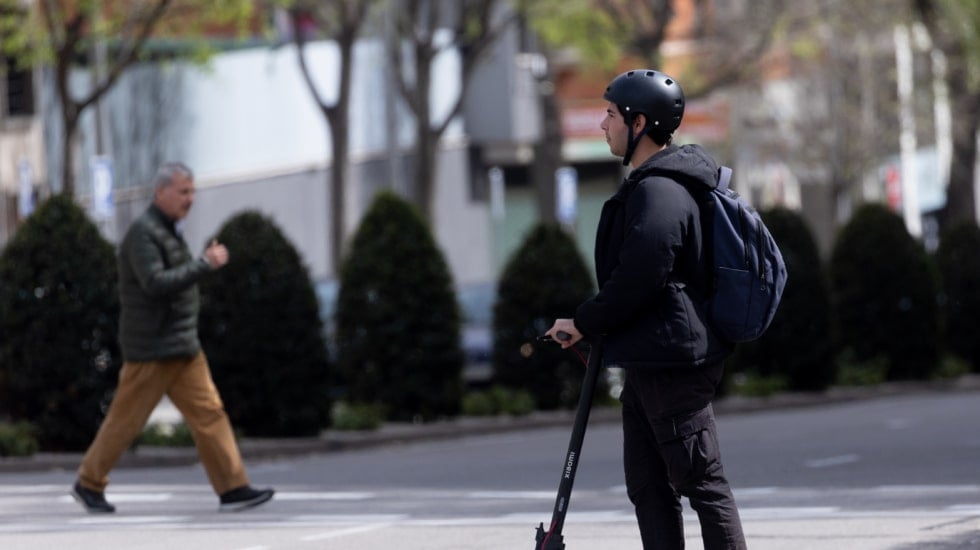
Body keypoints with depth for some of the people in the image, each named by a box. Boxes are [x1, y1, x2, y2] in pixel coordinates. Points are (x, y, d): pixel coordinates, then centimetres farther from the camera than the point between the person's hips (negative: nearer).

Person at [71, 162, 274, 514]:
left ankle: (233, 490, -4)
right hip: (151, 349, -9)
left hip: (183, 348, 9)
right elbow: (155, 283, -25)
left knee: (208, 412, 0)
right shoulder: (142, 233, -14)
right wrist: (205, 264, -25)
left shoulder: (168, 232, 16)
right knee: (126, 420, 1)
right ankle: (88, 485, 16)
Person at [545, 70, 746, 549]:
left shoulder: (660, 194, -17)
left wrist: (584, 323, -9)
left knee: (701, 482, -8)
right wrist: (593, 325, 17)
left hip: (672, 361, -11)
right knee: (648, 485, 11)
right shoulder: (647, 185, 18)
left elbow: (636, 281, -22)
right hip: (649, 360, 11)